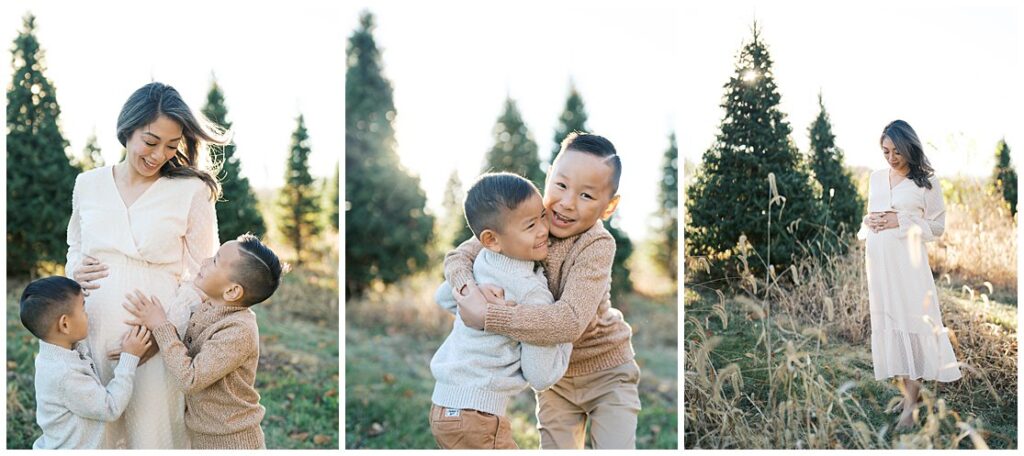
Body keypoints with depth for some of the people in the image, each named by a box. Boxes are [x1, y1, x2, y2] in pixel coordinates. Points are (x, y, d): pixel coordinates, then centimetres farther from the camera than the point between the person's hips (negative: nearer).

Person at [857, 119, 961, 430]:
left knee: (910, 321, -6)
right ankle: (908, 389, 11)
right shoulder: (877, 177, 12)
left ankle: (910, 404, -3)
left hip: (907, 262, -5)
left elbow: (937, 227, -1)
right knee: (888, 322, 4)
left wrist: (900, 222, -12)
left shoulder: (926, 181, -2)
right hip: (878, 261, 5)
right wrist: (868, 224, 0)